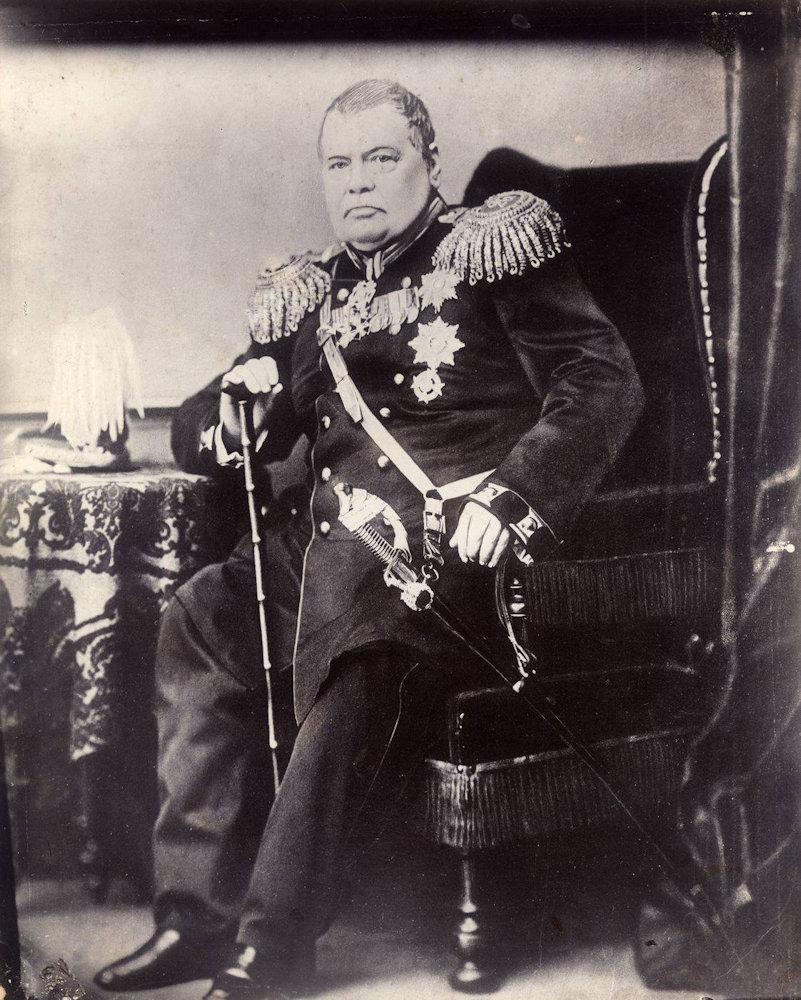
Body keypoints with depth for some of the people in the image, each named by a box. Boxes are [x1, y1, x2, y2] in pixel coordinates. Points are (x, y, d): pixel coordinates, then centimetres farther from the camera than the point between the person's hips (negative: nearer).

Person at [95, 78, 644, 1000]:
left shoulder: (494, 251, 6)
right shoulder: (306, 296, 20)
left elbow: (605, 382, -6)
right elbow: (198, 440, 21)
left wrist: (512, 496, -21)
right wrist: (238, 409, -5)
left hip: (454, 537, -6)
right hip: (336, 536, 6)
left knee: (364, 657, -31)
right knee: (201, 617, -12)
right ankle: (201, 911, -3)